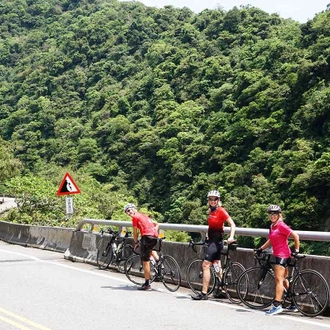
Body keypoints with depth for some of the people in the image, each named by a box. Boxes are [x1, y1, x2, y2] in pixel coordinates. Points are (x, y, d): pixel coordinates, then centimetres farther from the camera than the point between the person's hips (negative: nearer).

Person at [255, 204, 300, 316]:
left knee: (279, 279, -13)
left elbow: (295, 236, -15)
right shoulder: (272, 226, 13)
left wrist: (296, 250, -12)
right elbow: (270, 241, 23)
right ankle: (293, 304, 23)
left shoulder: (281, 225, -13)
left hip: (282, 255, -10)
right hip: (278, 255, 10)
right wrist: (260, 249, 18)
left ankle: (277, 305, -16)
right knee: (284, 279, 15)